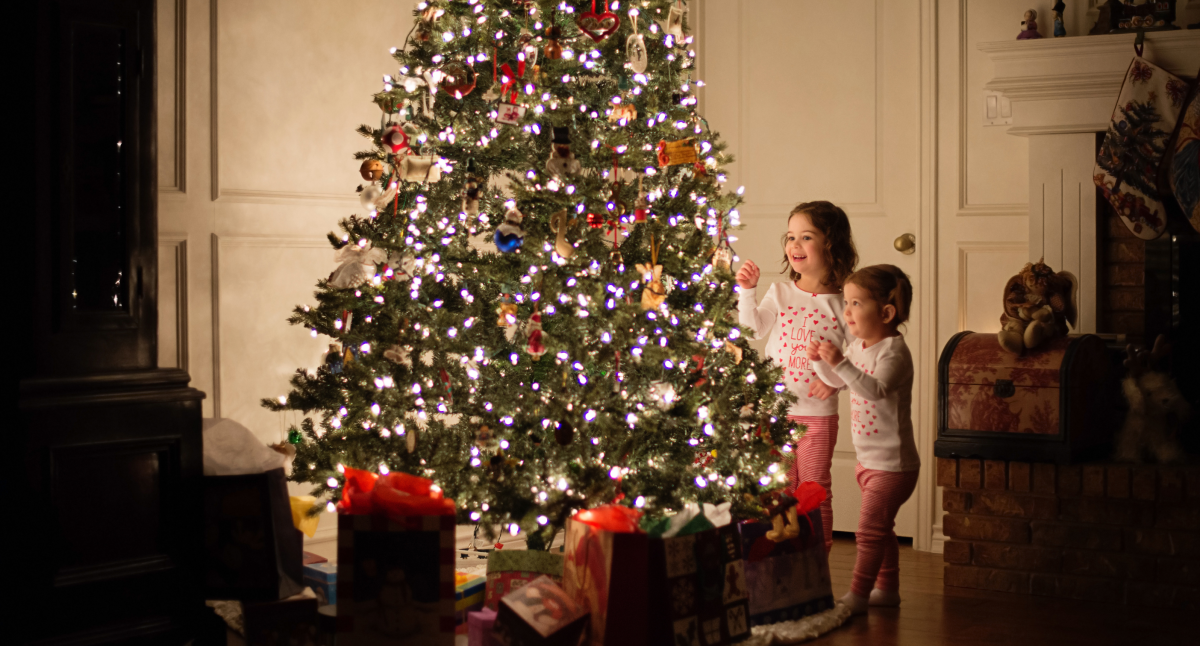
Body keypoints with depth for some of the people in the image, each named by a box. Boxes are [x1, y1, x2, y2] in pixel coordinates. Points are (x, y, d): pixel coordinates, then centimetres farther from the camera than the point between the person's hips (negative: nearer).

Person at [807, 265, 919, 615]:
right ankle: (887, 589, 30)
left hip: (892, 464, -9)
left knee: (870, 530, -6)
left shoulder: (894, 351, -20)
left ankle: (857, 596, 0)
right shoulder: (858, 347, 6)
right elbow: (835, 379, 20)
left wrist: (840, 363, -44)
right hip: (869, 461, 9)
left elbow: (876, 390, -36)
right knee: (881, 528, 19)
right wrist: (821, 359, 0)